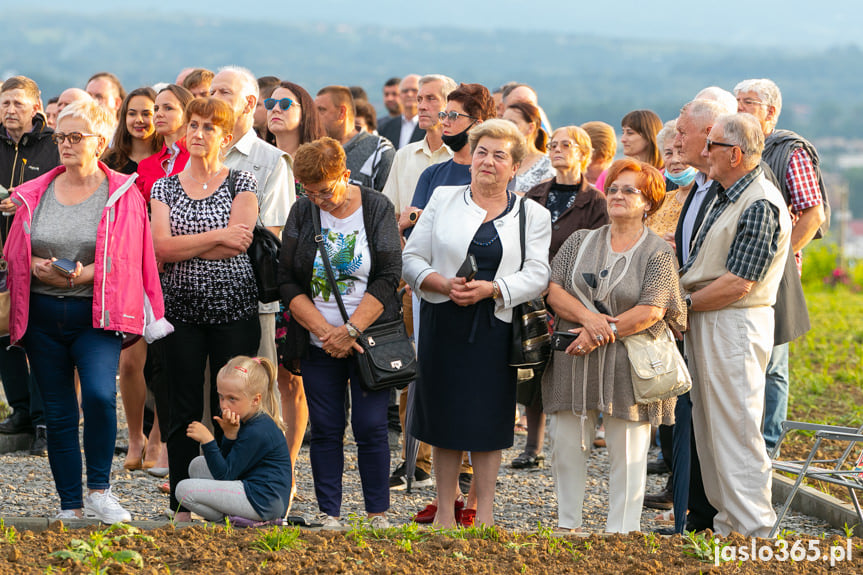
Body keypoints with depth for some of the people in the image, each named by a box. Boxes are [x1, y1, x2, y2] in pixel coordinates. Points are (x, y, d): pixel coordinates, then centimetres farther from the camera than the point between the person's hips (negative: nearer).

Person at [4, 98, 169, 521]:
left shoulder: (122, 194, 1)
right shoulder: (36, 194, 9)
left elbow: (125, 260, -4)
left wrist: (84, 275, -20)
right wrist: (39, 269, -11)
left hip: (96, 315, -3)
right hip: (42, 315, 3)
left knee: (100, 395, -24)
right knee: (58, 413, 5)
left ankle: (98, 490, -7)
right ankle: (70, 506, 14)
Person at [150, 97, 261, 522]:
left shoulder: (242, 183, 3)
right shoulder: (164, 187, 9)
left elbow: (237, 243, -11)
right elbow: (160, 247, -6)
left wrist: (181, 246, -8)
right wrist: (216, 236, -12)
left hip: (233, 307, -2)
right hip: (181, 307, 2)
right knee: (184, 409, 3)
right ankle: (182, 505, 10)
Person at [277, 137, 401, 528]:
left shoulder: (377, 209, -2)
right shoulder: (302, 213, 4)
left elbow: (388, 277, -8)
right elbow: (287, 280, 1)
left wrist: (351, 330, -14)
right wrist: (324, 329, -10)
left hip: (368, 339, -2)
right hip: (319, 344, 2)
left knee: (371, 427, -5)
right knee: (325, 429, 2)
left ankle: (378, 514, 5)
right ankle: (328, 513, 10)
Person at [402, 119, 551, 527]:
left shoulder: (532, 215, 7)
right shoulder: (443, 200, 9)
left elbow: (537, 275, -3)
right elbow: (411, 258, 6)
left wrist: (490, 288, -17)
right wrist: (442, 283, -13)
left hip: (496, 328, 0)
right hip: (444, 324, 1)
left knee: (488, 419, 2)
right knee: (445, 415, 3)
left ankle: (484, 511, 12)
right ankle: (445, 510, 12)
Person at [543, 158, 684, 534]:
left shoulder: (658, 253, 0)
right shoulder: (580, 242, 12)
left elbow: (651, 311, -10)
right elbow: (554, 290, 2)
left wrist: (604, 332, -14)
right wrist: (586, 317, -15)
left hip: (629, 364, -4)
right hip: (574, 360, 4)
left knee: (627, 450, -1)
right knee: (567, 443, 5)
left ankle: (621, 530, 5)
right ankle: (567, 524, 17)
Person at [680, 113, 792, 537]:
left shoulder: (761, 205, -17)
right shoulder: (725, 196, 15)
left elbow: (737, 283, -20)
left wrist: (685, 303, -11)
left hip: (735, 325, -10)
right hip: (704, 324, 10)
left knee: (736, 433, -8)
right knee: (709, 429, 14)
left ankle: (754, 530, -4)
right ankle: (726, 523, 22)